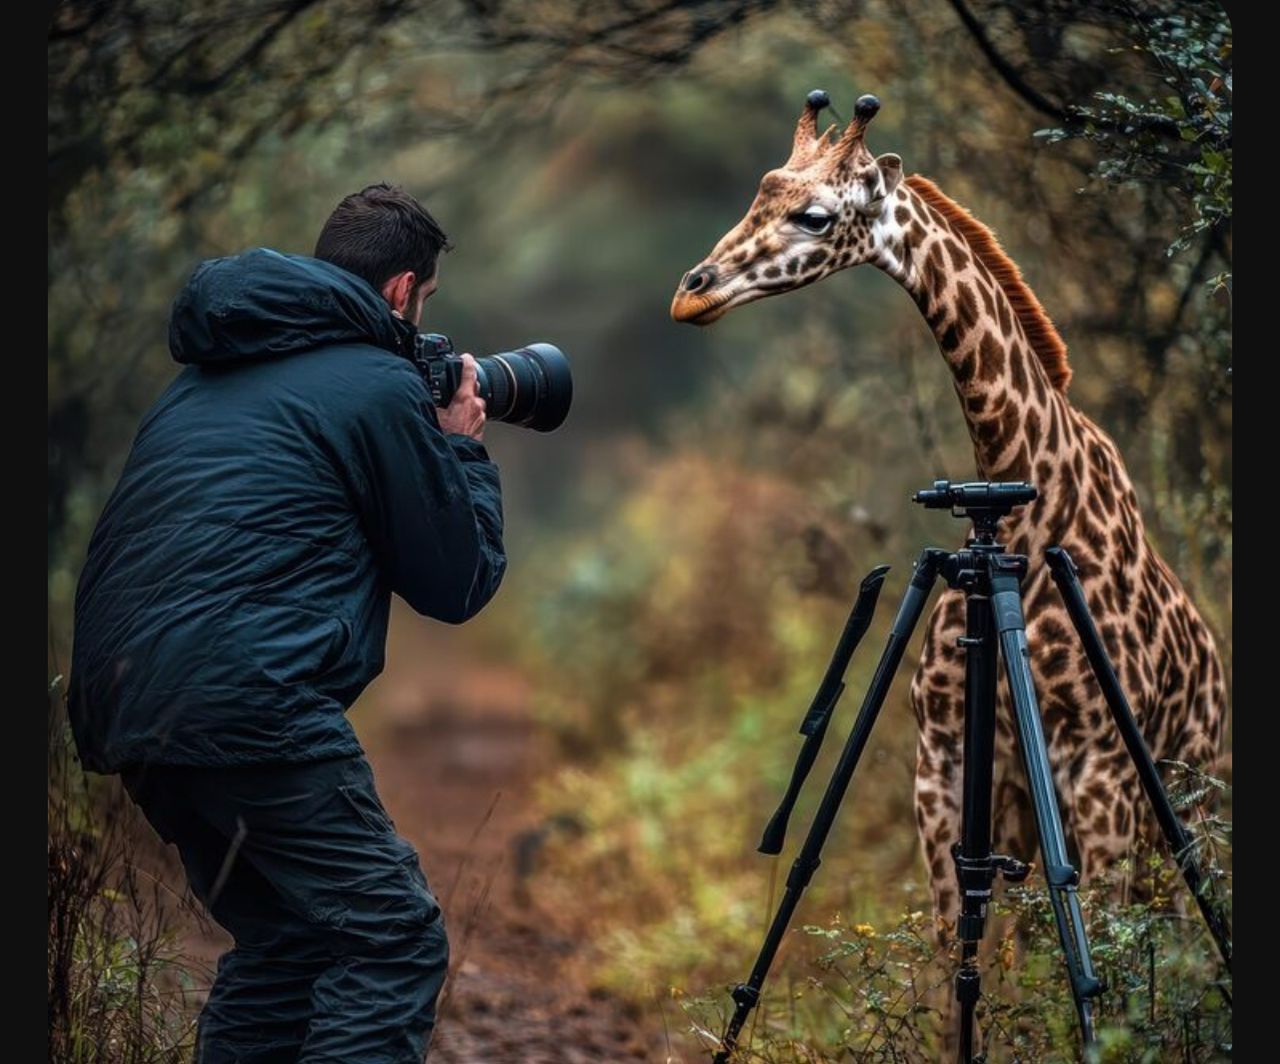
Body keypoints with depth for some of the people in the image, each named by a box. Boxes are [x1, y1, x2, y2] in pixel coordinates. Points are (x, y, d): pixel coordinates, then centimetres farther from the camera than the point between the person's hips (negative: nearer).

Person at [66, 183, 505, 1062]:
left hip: (119, 700, 9)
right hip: (244, 697, -9)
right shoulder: (379, 384, -1)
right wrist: (464, 450, 19)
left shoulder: (210, 376, 23)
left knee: (284, 941, 19)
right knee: (394, 943, -4)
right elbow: (458, 583, 3)